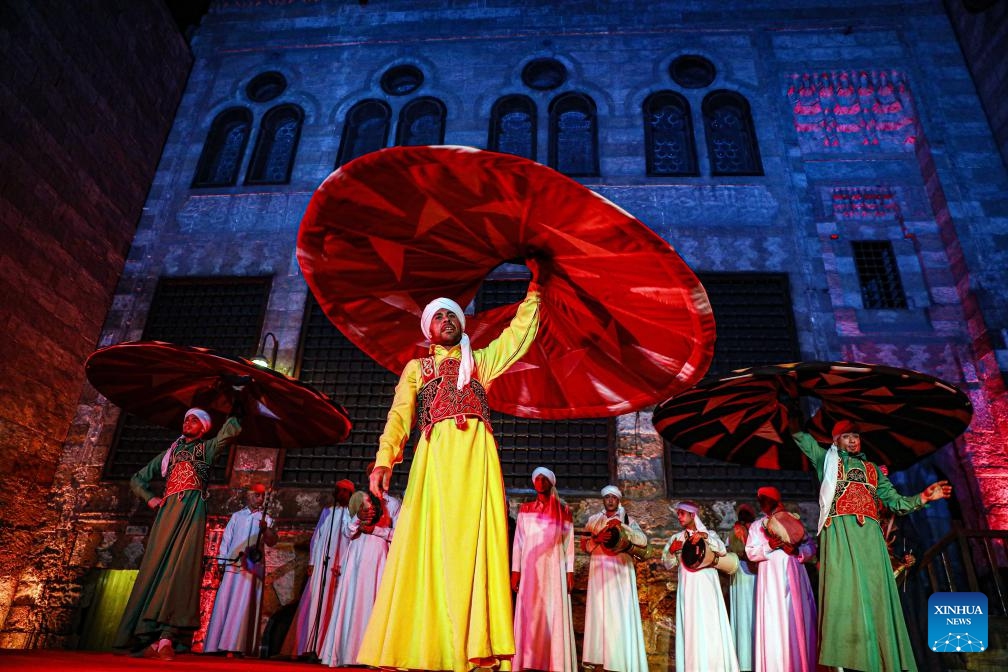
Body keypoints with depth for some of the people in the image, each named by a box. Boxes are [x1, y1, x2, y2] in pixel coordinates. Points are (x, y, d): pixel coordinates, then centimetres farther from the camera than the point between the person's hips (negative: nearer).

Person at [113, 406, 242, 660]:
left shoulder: (207, 448, 16)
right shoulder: (170, 452, 27)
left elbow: (232, 431, -4)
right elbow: (137, 479, 31)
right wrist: (150, 498, 12)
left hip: (191, 509, -4)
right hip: (167, 511, 4)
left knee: (180, 567, -16)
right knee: (156, 567, -6)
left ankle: (167, 637, -23)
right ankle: (155, 638, -7)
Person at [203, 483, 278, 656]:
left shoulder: (266, 519, 10)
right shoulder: (237, 516, 16)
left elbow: (272, 542, -3)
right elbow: (226, 539, 14)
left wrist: (265, 529, -24)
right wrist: (221, 562, 4)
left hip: (252, 567, -2)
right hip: (232, 565, 2)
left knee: (243, 606, -6)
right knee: (224, 603, 1)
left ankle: (235, 646, -5)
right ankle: (216, 644, 6)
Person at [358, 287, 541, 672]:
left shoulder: (480, 361, 27)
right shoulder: (416, 368, 22)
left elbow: (520, 333, 25)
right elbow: (399, 415, 8)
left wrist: (533, 291, 23)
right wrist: (385, 459, -8)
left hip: (477, 454, 1)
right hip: (435, 456, -1)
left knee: (477, 544, -9)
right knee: (430, 546, -8)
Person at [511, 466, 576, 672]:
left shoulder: (563, 510, 9)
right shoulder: (525, 509, 11)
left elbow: (569, 542, 5)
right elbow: (518, 541, 8)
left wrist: (570, 571, -2)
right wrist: (515, 570, 0)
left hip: (554, 568, -1)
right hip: (530, 568, 1)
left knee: (555, 614, -5)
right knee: (529, 614, -3)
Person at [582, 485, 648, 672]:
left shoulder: (628, 520, 7)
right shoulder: (593, 520, 11)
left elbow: (643, 541, -6)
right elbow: (584, 545, 6)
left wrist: (622, 526, -17)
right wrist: (597, 539, -13)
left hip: (621, 571, -1)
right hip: (600, 570, 1)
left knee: (621, 612, -6)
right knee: (600, 611, -3)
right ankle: (599, 656, 1)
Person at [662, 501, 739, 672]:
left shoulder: (709, 534, 9)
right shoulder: (676, 538, 12)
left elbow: (723, 551, -8)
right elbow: (668, 564, 8)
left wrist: (705, 536, -19)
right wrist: (671, 551, -11)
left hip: (707, 587, -1)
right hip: (687, 588, 1)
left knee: (710, 626, -5)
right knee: (690, 627, -3)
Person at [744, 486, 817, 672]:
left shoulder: (793, 520, 12)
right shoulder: (756, 526, 13)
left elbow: (811, 547, 7)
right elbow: (751, 552, 3)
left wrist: (797, 550, -11)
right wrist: (768, 546, -12)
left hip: (794, 575, 0)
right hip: (771, 578, 0)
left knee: (798, 622, -2)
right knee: (774, 623, -4)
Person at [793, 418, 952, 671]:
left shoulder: (872, 468, 27)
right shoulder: (828, 460, 19)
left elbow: (894, 500, 23)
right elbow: (805, 441, 8)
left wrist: (922, 497, 9)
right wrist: (795, 426, -7)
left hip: (869, 534, 4)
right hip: (839, 531, -3)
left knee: (875, 593, -5)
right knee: (845, 591, -14)